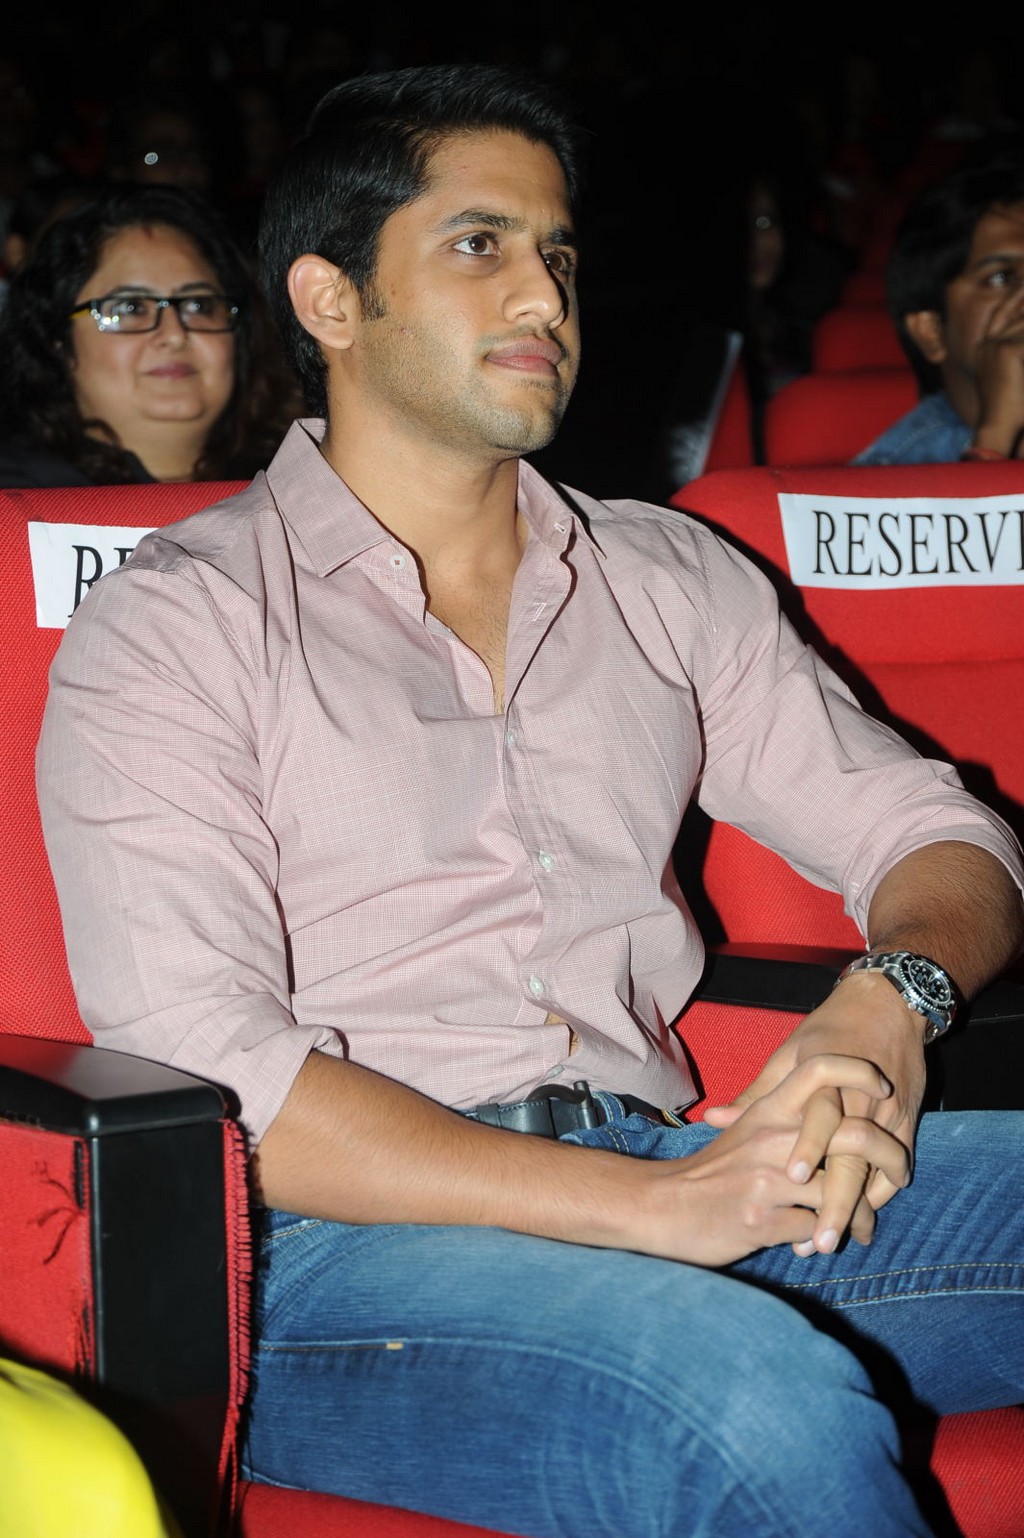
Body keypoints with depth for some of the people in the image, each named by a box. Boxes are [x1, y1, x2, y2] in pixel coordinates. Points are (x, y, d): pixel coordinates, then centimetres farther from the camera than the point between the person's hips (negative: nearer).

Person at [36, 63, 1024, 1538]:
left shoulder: (670, 578, 20)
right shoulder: (172, 626, 3)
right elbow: (202, 1075, -10)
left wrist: (887, 999, -7)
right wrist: (654, 1206, -18)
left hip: (668, 1174, 6)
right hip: (341, 1245, -5)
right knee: (758, 1401, -35)